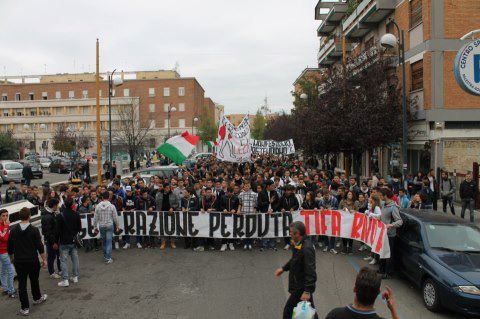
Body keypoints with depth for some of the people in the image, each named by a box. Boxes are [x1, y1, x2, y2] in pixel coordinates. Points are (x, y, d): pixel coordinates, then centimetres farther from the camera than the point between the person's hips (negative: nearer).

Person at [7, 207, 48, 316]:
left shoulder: (13, 230, -3)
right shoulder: (34, 230, -13)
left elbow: (9, 248, 6)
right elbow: (40, 247, -11)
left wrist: (12, 258, 22)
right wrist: (44, 259, -1)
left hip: (19, 262, 2)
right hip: (33, 261, -2)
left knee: (22, 283, 7)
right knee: (34, 281, 18)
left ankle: (25, 308, 10)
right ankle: (37, 298, 38)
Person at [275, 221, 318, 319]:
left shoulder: (307, 249, -30)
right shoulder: (298, 243, -1)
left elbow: (310, 272, -29)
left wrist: (307, 291, -27)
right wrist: (283, 268, 20)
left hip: (302, 287, -9)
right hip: (299, 284, 9)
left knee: (288, 311, 3)